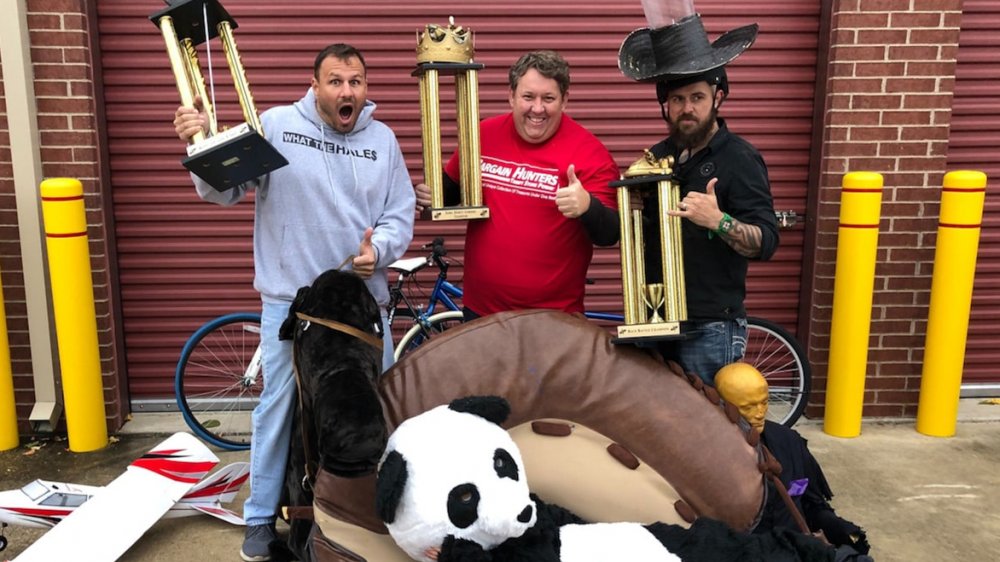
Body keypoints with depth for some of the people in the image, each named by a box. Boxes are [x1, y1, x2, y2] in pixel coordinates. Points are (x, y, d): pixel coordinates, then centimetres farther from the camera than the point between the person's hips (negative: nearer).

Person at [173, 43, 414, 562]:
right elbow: (224, 189, -4)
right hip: (289, 298, -2)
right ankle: (261, 517, 27)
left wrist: (378, 250, -15)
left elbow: (400, 214, 4)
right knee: (277, 406, 8)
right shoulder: (276, 125, -4)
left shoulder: (382, 139, 4)